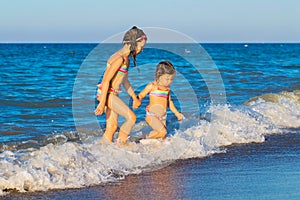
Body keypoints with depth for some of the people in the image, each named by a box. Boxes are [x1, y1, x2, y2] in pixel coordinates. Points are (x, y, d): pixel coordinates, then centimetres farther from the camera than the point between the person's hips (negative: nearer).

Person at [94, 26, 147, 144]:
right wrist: (102, 103, -23)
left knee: (112, 127, 8)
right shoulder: (119, 59, -19)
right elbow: (106, 80, -22)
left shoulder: (126, 58, 12)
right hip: (107, 93, -10)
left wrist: (135, 98, 30)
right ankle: (120, 145, -6)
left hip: (112, 94, 10)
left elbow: (125, 81, 24)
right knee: (131, 117, -13)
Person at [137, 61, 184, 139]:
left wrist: (177, 113, 25)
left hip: (162, 117, 7)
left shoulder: (167, 88, 11)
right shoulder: (152, 86, -8)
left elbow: (169, 102, 25)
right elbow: (141, 95, -3)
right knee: (162, 131, -24)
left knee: (162, 138, 3)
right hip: (152, 115, -7)